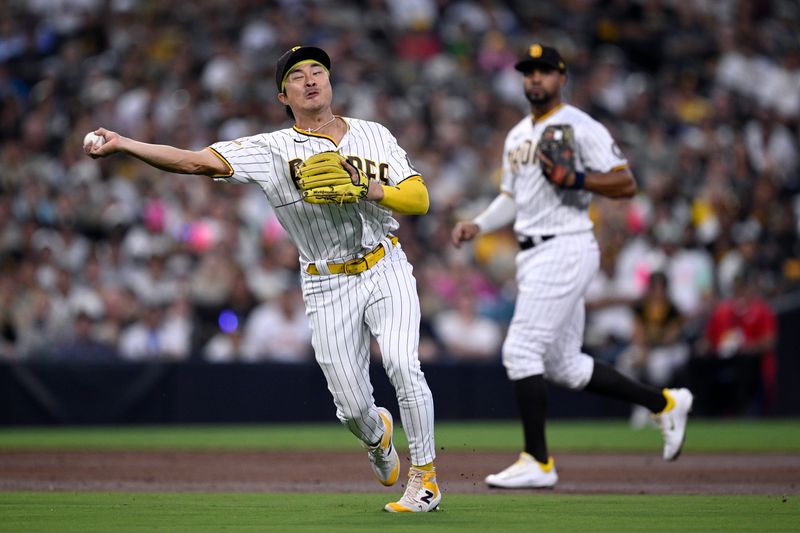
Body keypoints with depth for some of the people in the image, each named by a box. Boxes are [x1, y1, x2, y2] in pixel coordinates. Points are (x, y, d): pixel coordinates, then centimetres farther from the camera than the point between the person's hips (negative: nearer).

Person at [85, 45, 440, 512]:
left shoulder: (374, 136, 5)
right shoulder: (273, 150, -5)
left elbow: (419, 199, 0)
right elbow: (197, 161, -16)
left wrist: (371, 190, -19)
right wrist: (122, 144, -28)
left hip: (386, 270, 0)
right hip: (328, 287, 0)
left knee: (402, 364, -23)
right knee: (352, 407, -2)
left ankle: (425, 478, -9)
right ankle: (378, 436, 37)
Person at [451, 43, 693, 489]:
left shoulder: (580, 127, -7)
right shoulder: (517, 136, 18)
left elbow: (626, 184, -12)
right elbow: (511, 198, 27)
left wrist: (575, 179, -25)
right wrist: (478, 225, 11)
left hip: (566, 248, -9)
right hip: (532, 254, 9)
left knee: (521, 350, -14)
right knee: (564, 365, 12)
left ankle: (538, 462, -9)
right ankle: (666, 403, 25)